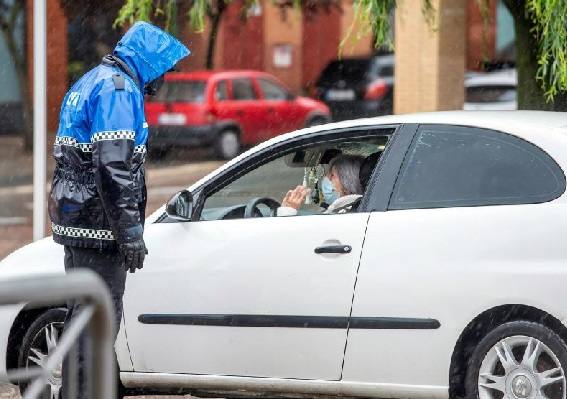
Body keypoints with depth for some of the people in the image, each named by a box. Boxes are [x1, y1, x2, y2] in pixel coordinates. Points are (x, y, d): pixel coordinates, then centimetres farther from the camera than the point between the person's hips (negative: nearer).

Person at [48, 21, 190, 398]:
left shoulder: (90, 82, 19)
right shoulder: (119, 89, -13)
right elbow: (113, 165, -22)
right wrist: (131, 233, -21)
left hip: (75, 222, 10)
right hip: (99, 226, -10)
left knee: (82, 314, 17)